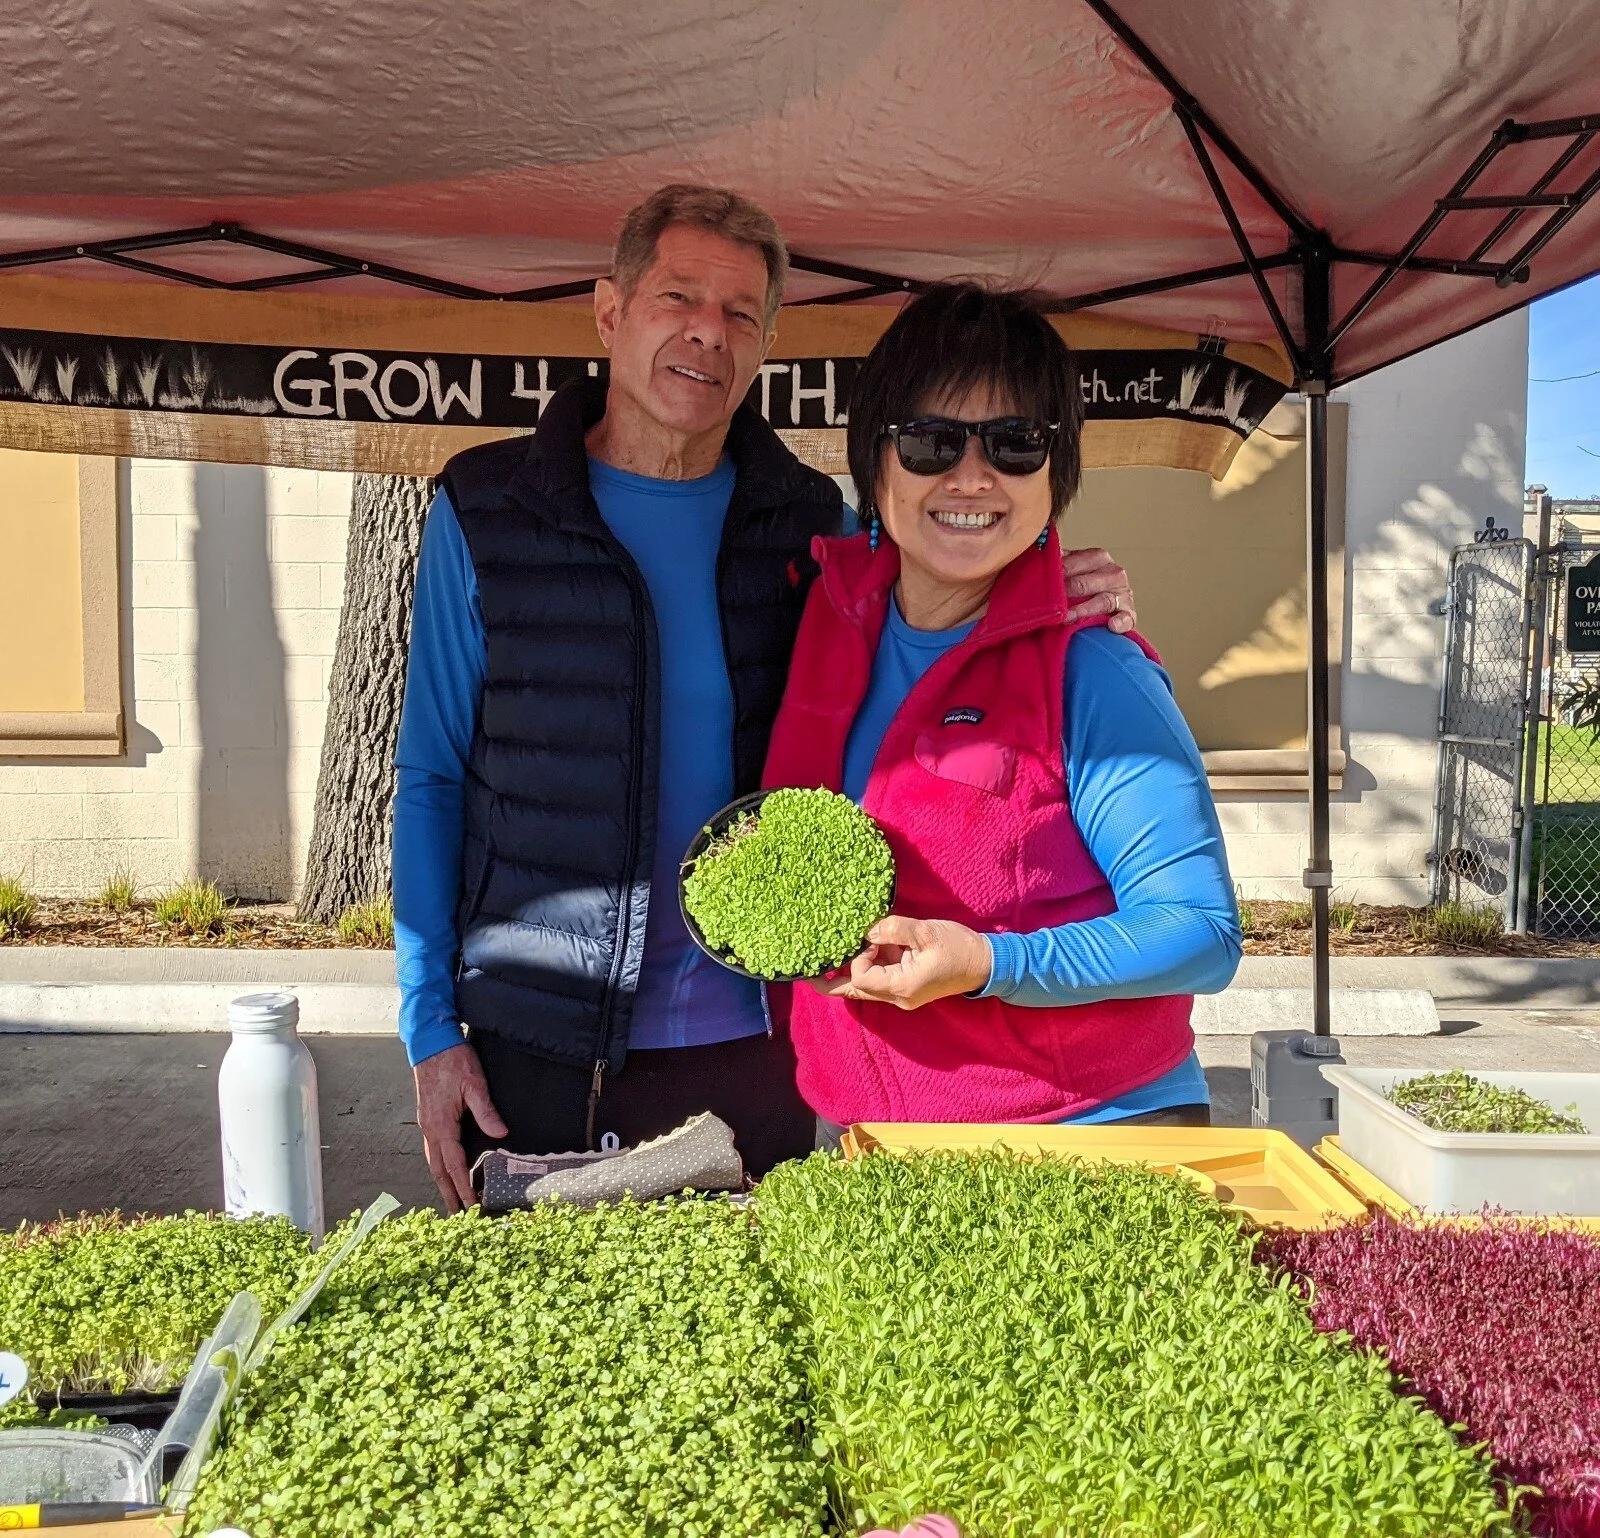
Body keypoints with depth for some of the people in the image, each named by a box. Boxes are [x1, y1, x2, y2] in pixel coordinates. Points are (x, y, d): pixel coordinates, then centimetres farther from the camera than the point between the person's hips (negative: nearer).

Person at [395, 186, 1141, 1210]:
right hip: (534, 1047, -1)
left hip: (746, 1045, 2)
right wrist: (430, 1027, -4)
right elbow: (433, 779, 1)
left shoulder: (811, 522, 3)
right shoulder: (486, 511, -1)